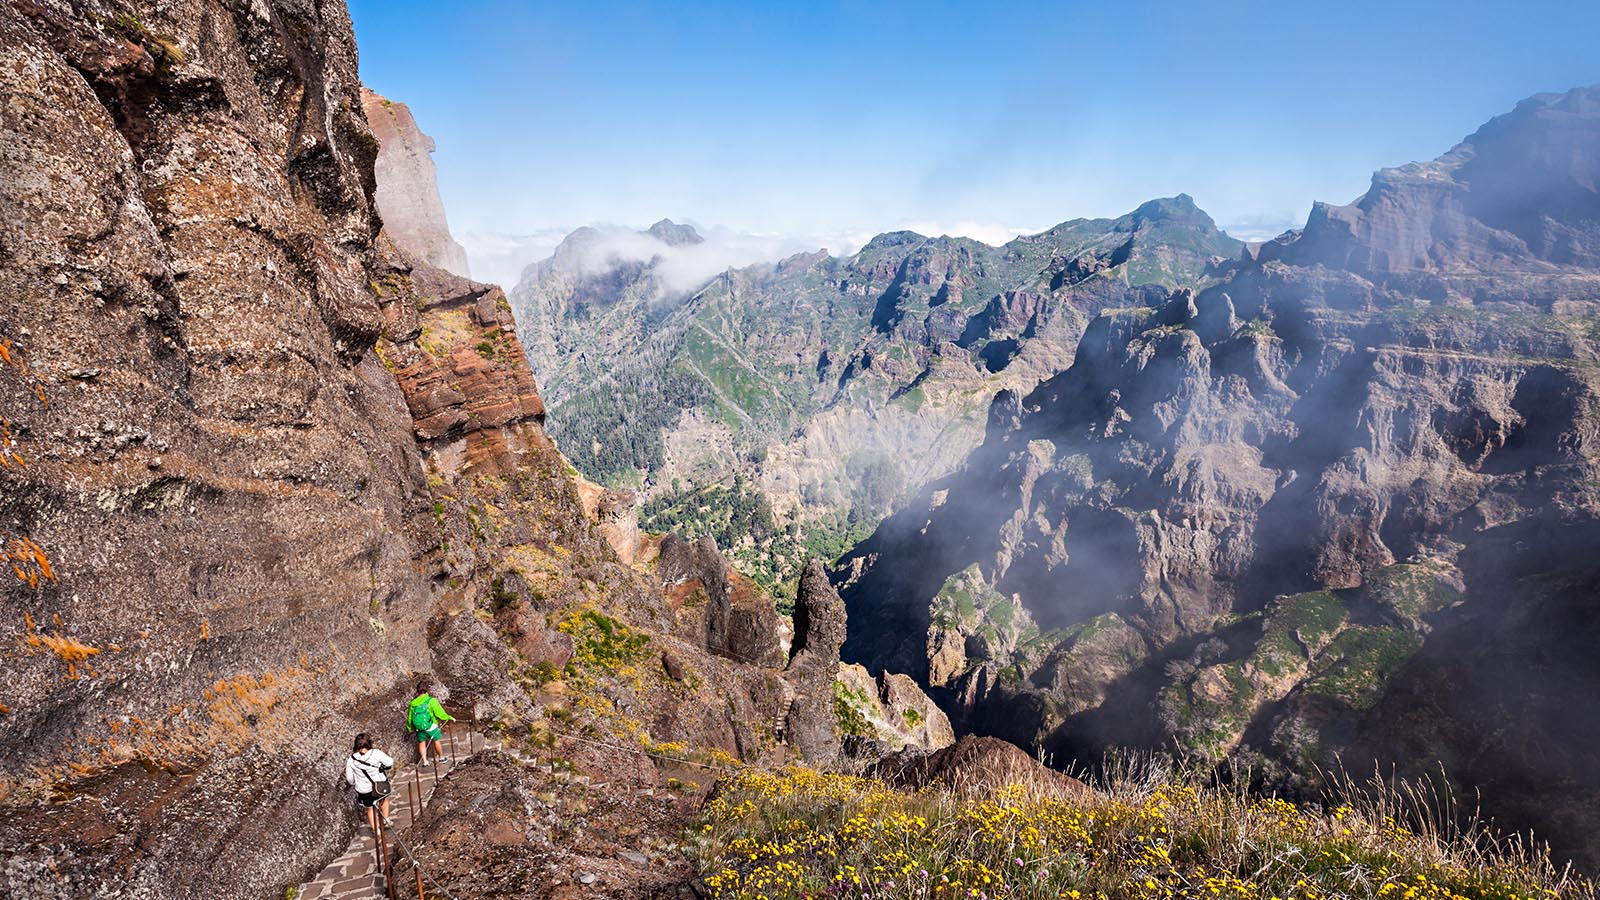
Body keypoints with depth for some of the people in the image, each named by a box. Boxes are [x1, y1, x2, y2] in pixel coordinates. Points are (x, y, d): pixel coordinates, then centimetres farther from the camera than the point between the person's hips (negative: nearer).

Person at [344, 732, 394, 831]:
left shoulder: (351, 760, -16)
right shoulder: (376, 754, -24)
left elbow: (349, 778, -4)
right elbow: (390, 762, -15)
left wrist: (353, 784, 18)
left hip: (364, 791, 1)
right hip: (380, 787, -1)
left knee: (370, 809, 26)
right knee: (384, 799, 32)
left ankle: (376, 830, 39)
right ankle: (386, 820, 48)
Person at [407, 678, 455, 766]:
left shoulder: (413, 703, -8)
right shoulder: (431, 701, -21)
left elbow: (409, 718, 3)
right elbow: (440, 713, -17)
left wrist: (410, 729, 18)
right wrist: (449, 718, 0)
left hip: (419, 729, 3)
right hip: (431, 727, -2)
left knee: (421, 743, 21)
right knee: (436, 741, 18)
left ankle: (424, 761, 25)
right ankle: (441, 757, 35)